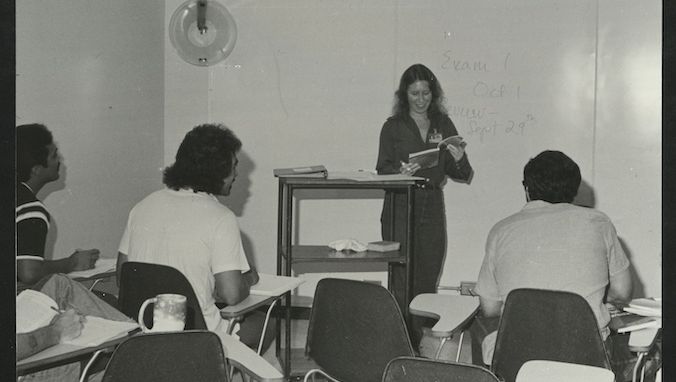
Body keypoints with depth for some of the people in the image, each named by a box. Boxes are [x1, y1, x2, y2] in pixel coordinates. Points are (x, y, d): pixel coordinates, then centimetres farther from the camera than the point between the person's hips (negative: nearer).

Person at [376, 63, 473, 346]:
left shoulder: (444, 125, 11)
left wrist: (459, 159, -10)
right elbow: (382, 170, 2)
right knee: (403, 280, -9)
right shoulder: (393, 127, 5)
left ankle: (423, 344, 10)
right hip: (400, 208, -3)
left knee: (428, 279, 2)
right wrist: (401, 171, -18)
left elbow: (463, 177, 11)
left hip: (432, 209, 3)